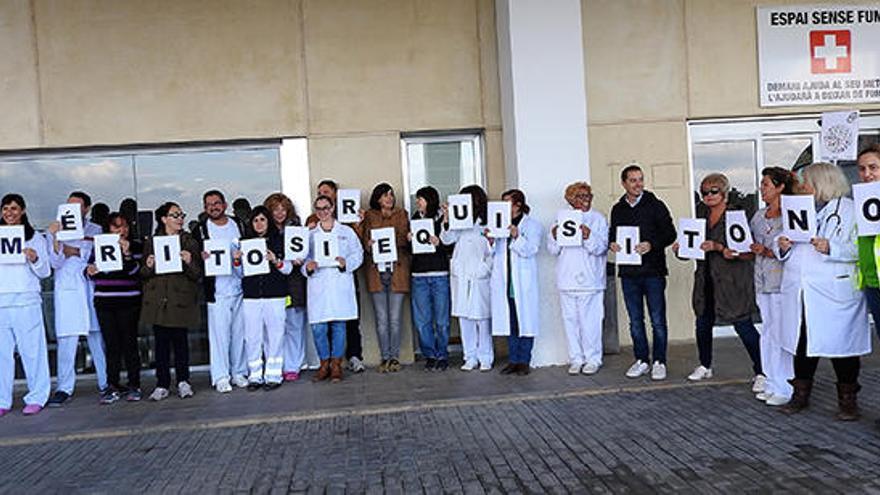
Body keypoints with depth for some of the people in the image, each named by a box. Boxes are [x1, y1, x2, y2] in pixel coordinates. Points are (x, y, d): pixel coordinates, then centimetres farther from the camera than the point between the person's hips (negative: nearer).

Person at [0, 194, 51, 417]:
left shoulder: (35, 238, 7)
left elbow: (45, 272, 5)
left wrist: (35, 260, -14)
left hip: (26, 300, -2)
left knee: (31, 349, -2)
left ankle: (36, 398, 5)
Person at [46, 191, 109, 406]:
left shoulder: (96, 231, 12)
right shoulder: (58, 230, 11)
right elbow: (55, 262, -2)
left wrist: (76, 251, -9)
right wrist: (55, 240, -17)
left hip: (92, 289, 0)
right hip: (67, 290, 0)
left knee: (98, 337, 3)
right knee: (66, 340, -5)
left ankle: (105, 383, 12)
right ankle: (64, 388, -1)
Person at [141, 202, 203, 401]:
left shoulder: (190, 242, 6)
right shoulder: (152, 242, 10)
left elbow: (197, 274, 2)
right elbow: (143, 274, 12)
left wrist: (189, 262, -17)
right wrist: (148, 266, -10)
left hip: (181, 298, -1)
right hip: (157, 300, 1)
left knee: (180, 340, 1)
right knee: (161, 341, 3)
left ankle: (183, 382, 15)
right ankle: (162, 385, 10)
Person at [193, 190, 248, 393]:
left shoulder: (238, 224, 10)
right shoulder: (200, 229, 2)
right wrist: (201, 257, -21)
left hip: (240, 287, 3)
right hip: (217, 290, -3)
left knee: (240, 332, 9)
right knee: (219, 333, -3)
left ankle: (239, 372, 20)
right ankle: (221, 376, 5)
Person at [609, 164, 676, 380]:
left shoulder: (655, 206, 0)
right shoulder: (617, 209, 11)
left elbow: (670, 233, -2)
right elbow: (612, 233, 20)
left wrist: (652, 244, -18)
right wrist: (612, 243, -2)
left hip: (653, 271, -4)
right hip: (628, 273, 4)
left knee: (658, 320, 0)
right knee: (635, 320, 10)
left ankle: (659, 362, 11)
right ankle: (641, 360, 21)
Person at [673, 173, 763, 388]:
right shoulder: (701, 211, 8)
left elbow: (747, 251, -16)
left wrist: (718, 247, -25)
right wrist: (681, 246, 2)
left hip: (733, 280, -7)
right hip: (707, 278, 7)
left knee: (743, 325, -5)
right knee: (703, 323, 14)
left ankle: (760, 372, 6)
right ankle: (705, 366, 32)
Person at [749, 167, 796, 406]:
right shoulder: (759, 216, 14)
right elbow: (751, 247, 19)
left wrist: (768, 252, -19)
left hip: (782, 281, -7)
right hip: (763, 283, 7)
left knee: (782, 334, -4)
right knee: (768, 333, 11)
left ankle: (785, 389, 4)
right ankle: (773, 384, 20)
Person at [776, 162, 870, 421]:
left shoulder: (847, 209, 1)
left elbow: (859, 248, -10)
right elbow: (786, 252, 21)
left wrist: (830, 248, -24)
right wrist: (782, 246, -1)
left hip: (835, 292, -5)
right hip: (799, 291, 5)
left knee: (841, 343, 1)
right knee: (801, 342, 9)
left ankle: (847, 399, 14)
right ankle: (801, 394, 21)